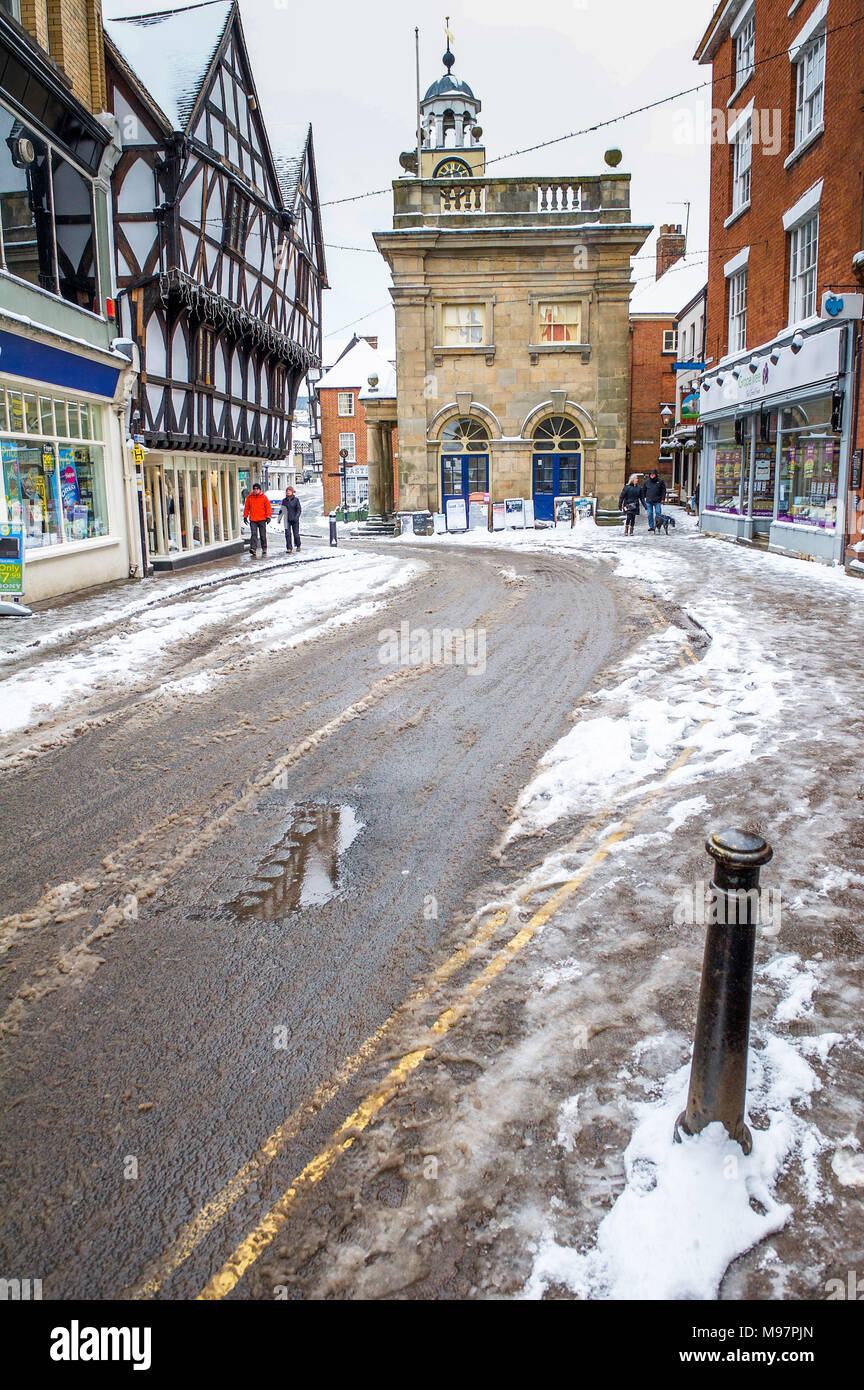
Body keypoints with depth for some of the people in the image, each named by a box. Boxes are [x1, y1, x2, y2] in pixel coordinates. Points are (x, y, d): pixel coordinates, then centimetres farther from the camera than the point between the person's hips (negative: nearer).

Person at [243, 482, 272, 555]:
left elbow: (268, 507, 2)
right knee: (254, 534, -9)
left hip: (262, 519, -1)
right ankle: (253, 548, -15)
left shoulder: (263, 497, 2)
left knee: (263, 535, 5)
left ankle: (264, 549, 15)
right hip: (253, 519, 1)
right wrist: (245, 516, 9)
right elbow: (246, 507, 13)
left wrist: (268, 516, -6)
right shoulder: (249, 497, 7)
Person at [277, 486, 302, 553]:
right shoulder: (284, 500, 8)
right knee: (288, 534, -7)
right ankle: (289, 548, -6)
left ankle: (298, 546, 27)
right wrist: (279, 518, 13)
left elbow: (299, 509, -5)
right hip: (287, 520, 2)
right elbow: (281, 510, 15)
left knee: (296, 533, 2)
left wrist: (296, 517, -19)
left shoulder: (296, 500, -1)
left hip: (295, 520, -2)